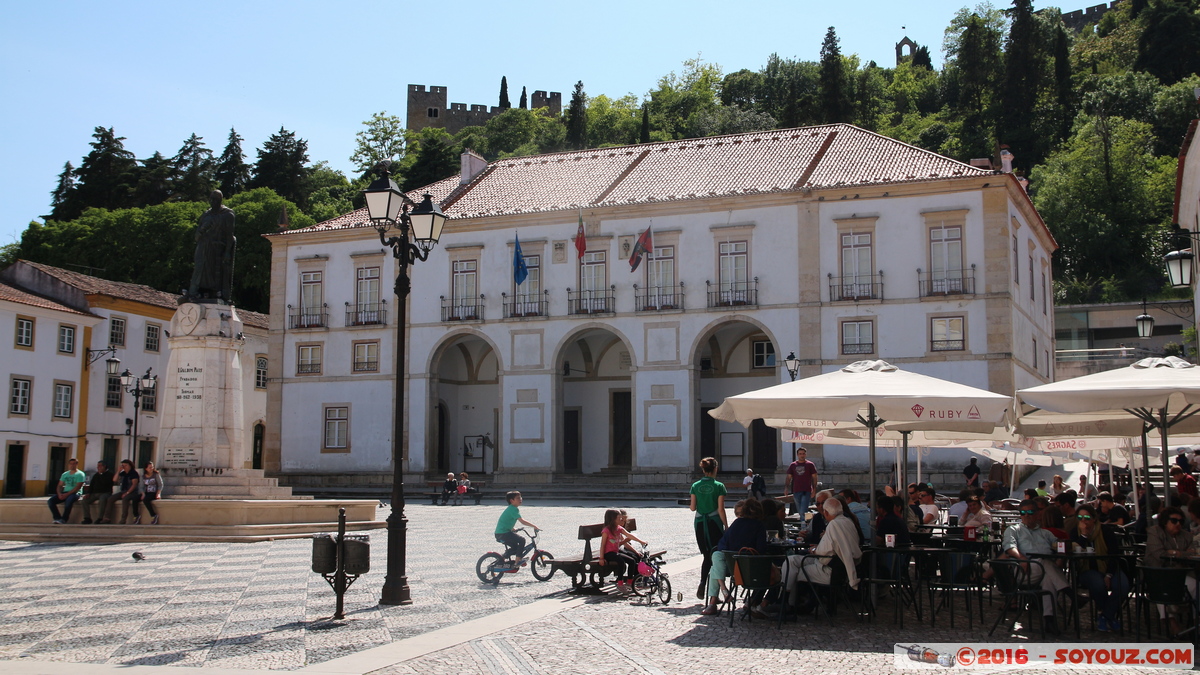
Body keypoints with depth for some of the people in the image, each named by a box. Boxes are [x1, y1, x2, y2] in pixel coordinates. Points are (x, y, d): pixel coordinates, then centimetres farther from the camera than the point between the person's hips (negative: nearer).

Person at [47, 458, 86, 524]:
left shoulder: (80, 474, -1)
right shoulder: (65, 474, 19)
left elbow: (78, 487, -11)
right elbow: (60, 485, 15)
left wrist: (67, 494, -19)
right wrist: (59, 494, -7)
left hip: (75, 493, -6)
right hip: (64, 493, 6)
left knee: (69, 500, -39)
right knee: (50, 500, -17)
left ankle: (63, 519, -32)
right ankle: (57, 518, -22)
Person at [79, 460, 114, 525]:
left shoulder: (109, 474, 0)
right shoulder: (96, 475, 21)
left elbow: (105, 482, -17)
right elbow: (91, 485, 19)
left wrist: (101, 474, -8)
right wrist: (88, 493, 2)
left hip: (105, 493, -6)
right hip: (95, 493, 6)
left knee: (102, 499, -39)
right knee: (85, 500, -16)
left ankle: (100, 518, -38)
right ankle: (87, 518, -17)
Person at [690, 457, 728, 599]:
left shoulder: (696, 486, 2)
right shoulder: (719, 486, -7)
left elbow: (693, 507, 3)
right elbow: (721, 509, -9)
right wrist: (726, 526, -1)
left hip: (699, 523, 3)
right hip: (714, 523, -3)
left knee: (707, 556, 12)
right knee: (716, 556, 6)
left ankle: (702, 584, -5)